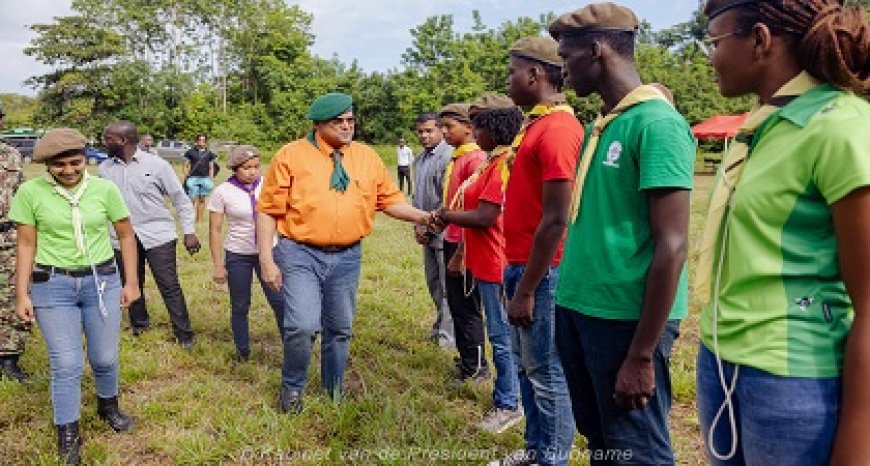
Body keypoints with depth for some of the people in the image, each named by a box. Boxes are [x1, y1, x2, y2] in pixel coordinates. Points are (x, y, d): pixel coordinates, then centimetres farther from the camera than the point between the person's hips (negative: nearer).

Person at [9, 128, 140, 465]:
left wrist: (131, 282, 3)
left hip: (102, 281, 1)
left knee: (105, 358, 11)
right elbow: (26, 245, 0)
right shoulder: (30, 192, -7)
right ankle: (67, 437, 18)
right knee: (66, 364, 1)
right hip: (52, 286, -1)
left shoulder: (105, 189, -5)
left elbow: (126, 236, 4)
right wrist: (22, 294, -2)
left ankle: (108, 406, 40)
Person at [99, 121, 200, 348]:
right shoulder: (105, 168, 4)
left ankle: (184, 335, 7)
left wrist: (189, 231, -7)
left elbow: (180, 199, -4)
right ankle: (139, 324, 37)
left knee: (169, 286, -3)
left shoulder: (157, 165, -8)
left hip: (157, 235, -4)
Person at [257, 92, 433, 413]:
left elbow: (390, 200, 10)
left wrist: (422, 217, -6)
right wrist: (266, 259, -8)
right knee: (303, 325, -15)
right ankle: (292, 387, 14)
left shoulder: (367, 157, 6)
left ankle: (334, 392, 35)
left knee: (340, 329, 14)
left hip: (347, 257, 4)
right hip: (300, 254, -3)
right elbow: (269, 210, -3)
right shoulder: (292, 155, -4)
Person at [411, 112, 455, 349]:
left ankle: (448, 335, 9)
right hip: (428, 232, 9)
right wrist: (417, 225, 8)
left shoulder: (448, 156, -15)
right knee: (433, 283, 19)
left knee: (447, 287, -1)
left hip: (443, 231, -9)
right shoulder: (419, 159, 14)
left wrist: (429, 226, -13)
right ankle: (441, 324, 35)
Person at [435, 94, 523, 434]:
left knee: (502, 334, 1)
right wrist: (450, 217, 4)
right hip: (487, 261, 10)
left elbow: (484, 218, -23)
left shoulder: (503, 164, -19)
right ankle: (504, 394, 33)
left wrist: (447, 215, -10)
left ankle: (508, 405, 15)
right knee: (500, 332, 19)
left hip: (495, 264, -10)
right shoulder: (495, 161, 12)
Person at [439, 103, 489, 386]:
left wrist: (460, 254, -19)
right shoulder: (456, 159, 12)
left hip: (464, 246, -9)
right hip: (451, 241, 9)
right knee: (455, 303, 17)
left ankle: (475, 368, 16)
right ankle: (466, 360, 31)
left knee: (466, 308, 1)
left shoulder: (475, 159, -16)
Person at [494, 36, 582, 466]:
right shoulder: (536, 124, 13)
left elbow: (555, 220, -22)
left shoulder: (557, 130, -18)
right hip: (521, 265, 10)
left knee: (545, 372, 4)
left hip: (540, 271, -10)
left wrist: (526, 290, -20)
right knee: (526, 365, 19)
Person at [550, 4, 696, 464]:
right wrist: (569, 304, 14)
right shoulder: (598, 126, 11)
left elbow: (672, 246, -18)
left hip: (626, 317, -8)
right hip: (576, 307, 8)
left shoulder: (657, 123, -14)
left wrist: (641, 355, -18)